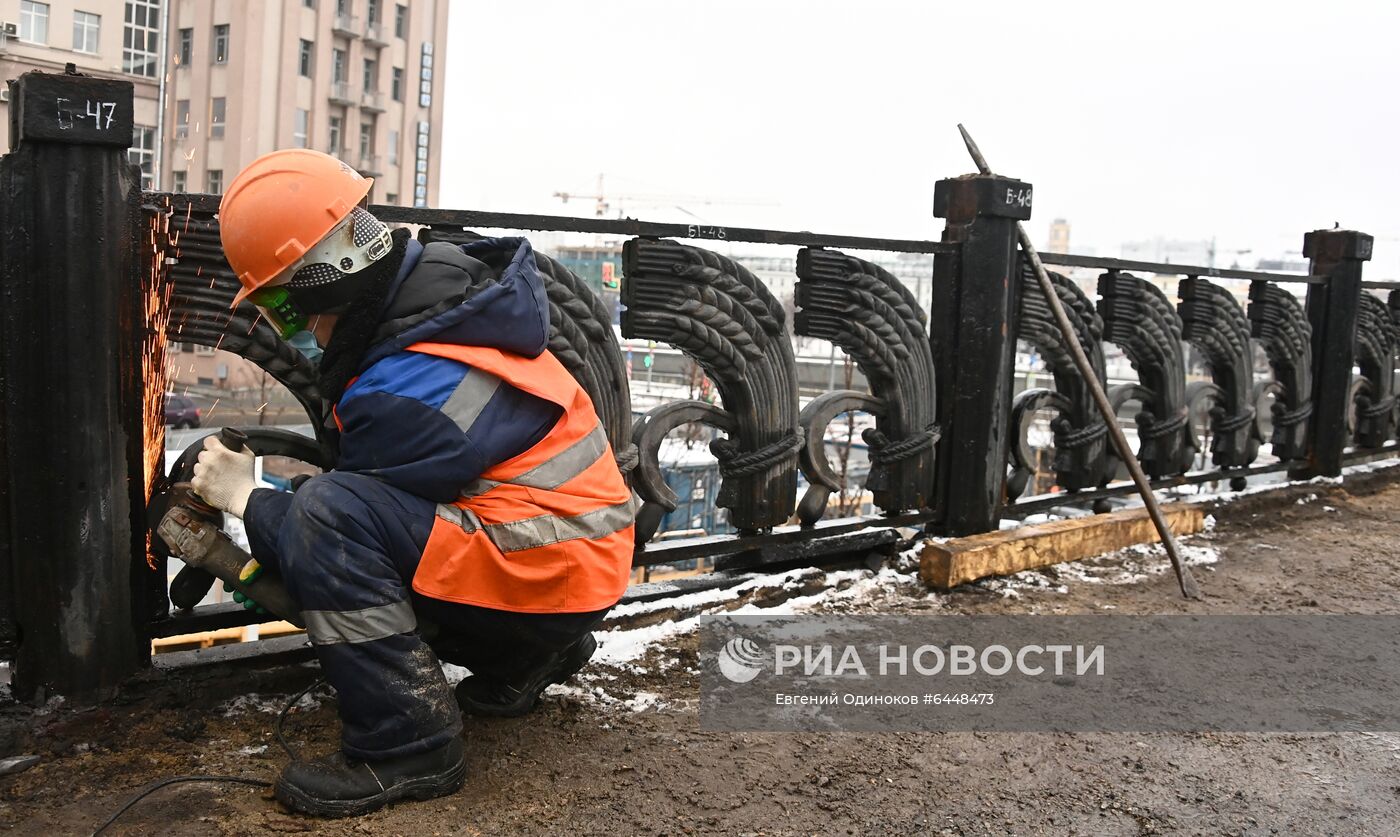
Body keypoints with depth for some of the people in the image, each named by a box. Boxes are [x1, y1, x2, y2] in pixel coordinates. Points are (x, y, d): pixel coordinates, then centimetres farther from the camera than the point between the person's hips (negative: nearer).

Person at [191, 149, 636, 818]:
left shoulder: (403, 394, -25)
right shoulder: (442, 280, 2)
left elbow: (336, 523, -11)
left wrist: (244, 498, 5)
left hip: (547, 573, -9)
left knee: (330, 516, -24)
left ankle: (405, 747, -14)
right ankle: (520, 663, 25)